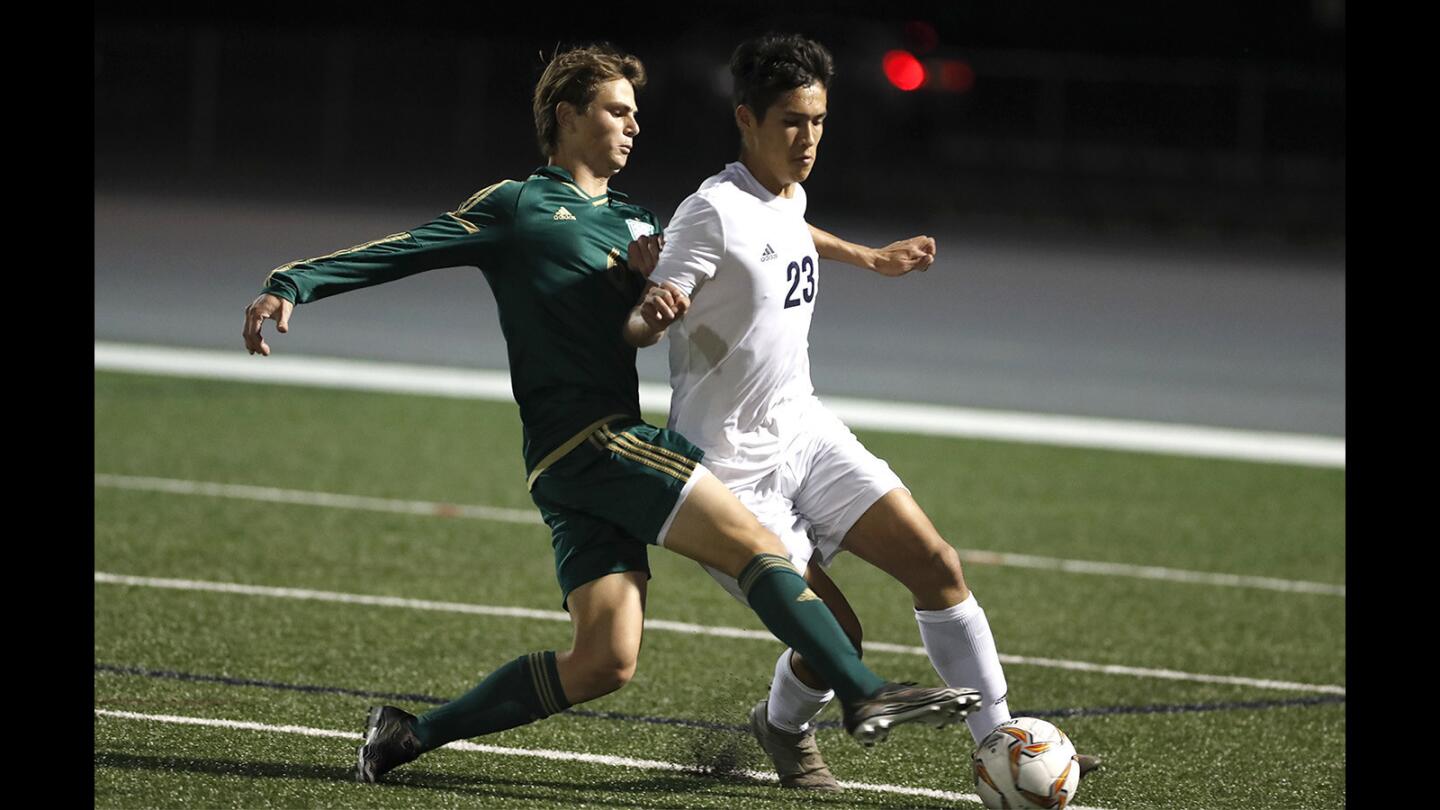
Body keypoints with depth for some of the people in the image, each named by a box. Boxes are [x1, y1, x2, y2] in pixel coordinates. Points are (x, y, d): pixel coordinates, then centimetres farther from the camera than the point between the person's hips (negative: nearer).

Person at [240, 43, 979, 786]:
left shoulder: (632, 222, 26)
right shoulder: (518, 207, 4)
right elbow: (404, 250, 1)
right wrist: (292, 284, -9)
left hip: (607, 445, 8)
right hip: (585, 438, -8)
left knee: (603, 664, -1)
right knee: (755, 544, -16)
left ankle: (410, 734, 5)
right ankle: (865, 695, -20)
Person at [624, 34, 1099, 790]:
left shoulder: (790, 196, 7)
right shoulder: (714, 212, -19)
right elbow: (635, 328, -24)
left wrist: (870, 258, 42)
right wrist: (653, 314, -46)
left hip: (805, 432, 8)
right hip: (731, 467, -8)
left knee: (937, 565, -8)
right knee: (833, 636, -13)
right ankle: (784, 729, 21)